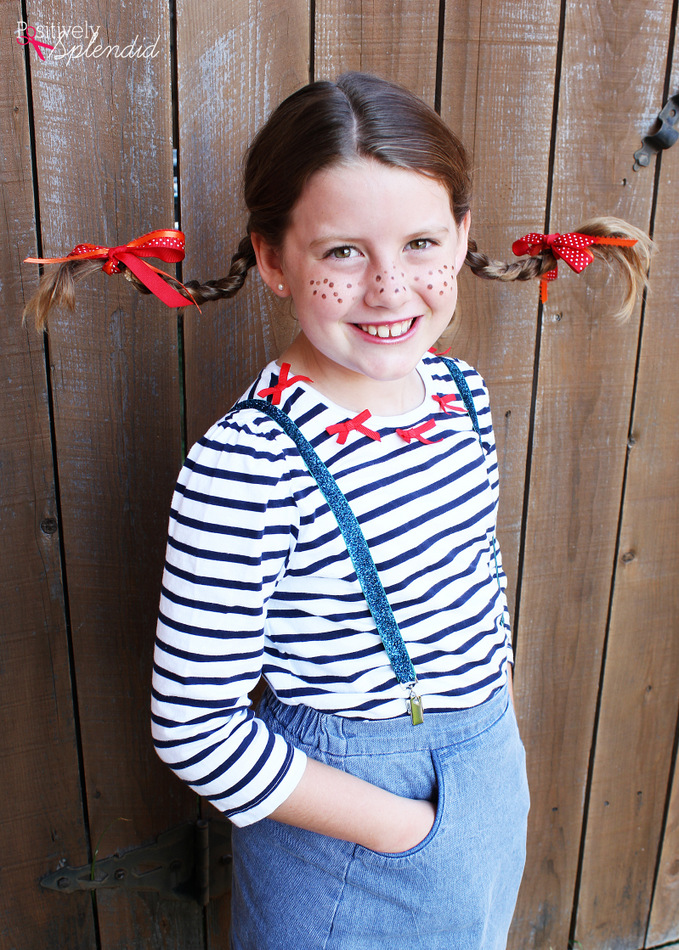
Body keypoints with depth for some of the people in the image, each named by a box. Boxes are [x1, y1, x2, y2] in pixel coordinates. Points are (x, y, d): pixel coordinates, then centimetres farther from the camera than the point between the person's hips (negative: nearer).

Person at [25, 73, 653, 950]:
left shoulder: (464, 393, -8)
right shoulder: (245, 468, -29)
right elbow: (194, 729, -23)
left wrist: (498, 727, 9)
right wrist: (408, 825, -17)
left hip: (494, 775, 6)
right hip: (342, 817, -6)